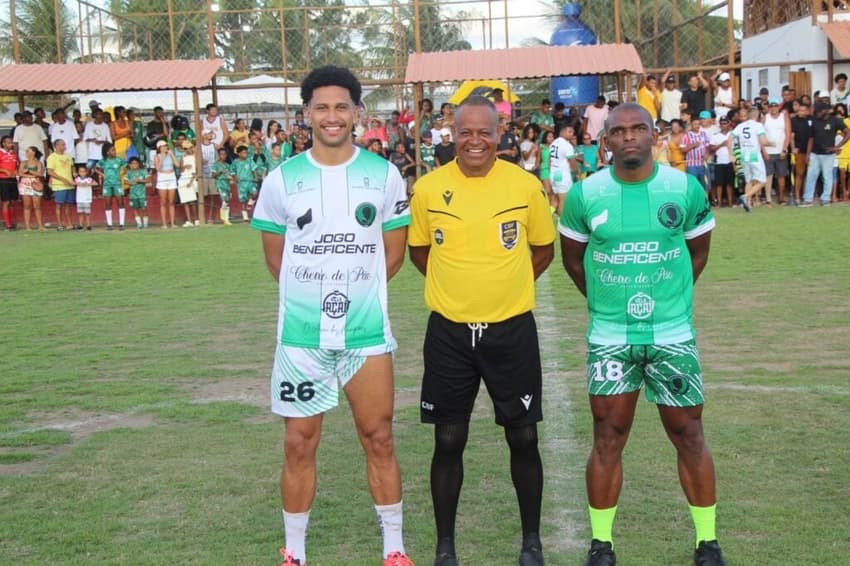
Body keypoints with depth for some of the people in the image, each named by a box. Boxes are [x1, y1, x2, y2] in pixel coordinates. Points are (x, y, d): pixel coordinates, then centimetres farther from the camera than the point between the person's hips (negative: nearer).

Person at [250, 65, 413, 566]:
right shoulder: (282, 179, -1)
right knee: (299, 445, 7)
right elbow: (275, 256, 9)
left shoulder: (384, 175, 0)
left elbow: (393, 250, 9)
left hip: (368, 332, 0)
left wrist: (358, 293, 8)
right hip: (301, 335, 0)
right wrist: (315, 295, 9)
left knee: (379, 439, 7)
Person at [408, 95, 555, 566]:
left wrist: (507, 285, 5)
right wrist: (457, 284, 7)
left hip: (512, 328, 0)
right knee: (448, 440, 6)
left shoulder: (526, 185, -5)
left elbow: (543, 248, 9)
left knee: (523, 438, 7)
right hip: (449, 331, 0)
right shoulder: (428, 189, -3)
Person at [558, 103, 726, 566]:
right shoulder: (585, 194, -4)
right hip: (610, 337, 0)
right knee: (607, 440, 4)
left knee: (688, 436, 7)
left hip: (673, 334, 0)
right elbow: (572, 256, 11)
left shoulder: (686, 189, -3)